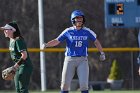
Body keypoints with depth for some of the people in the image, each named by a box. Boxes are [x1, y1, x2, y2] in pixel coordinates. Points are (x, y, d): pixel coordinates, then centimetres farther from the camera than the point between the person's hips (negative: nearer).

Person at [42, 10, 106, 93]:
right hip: (70, 60, 0)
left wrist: (102, 53, 16)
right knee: (65, 83, -1)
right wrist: (46, 45, -16)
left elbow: (96, 41, 17)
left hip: (82, 60, 0)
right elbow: (57, 41, 0)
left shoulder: (87, 31, 4)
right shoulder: (68, 31, 1)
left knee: (84, 84, -9)